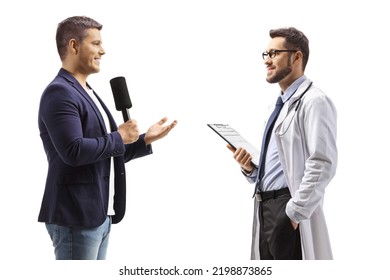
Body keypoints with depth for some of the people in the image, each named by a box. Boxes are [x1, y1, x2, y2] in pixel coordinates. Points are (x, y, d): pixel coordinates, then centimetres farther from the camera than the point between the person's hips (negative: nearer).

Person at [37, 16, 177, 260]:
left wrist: (146, 139, 11)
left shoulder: (88, 92, 17)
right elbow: (73, 151, -26)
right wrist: (118, 138, -13)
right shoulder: (59, 92, -14)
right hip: (76, 217, -10)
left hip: (100, 213, 10)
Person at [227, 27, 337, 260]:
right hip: (266, 210, 9)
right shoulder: (280, 105, 20)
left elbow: (323, 164, -18)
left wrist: (295, 213, -19)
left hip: (289, 212, -9)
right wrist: (250, 168, 5)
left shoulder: (314, 101, -9)